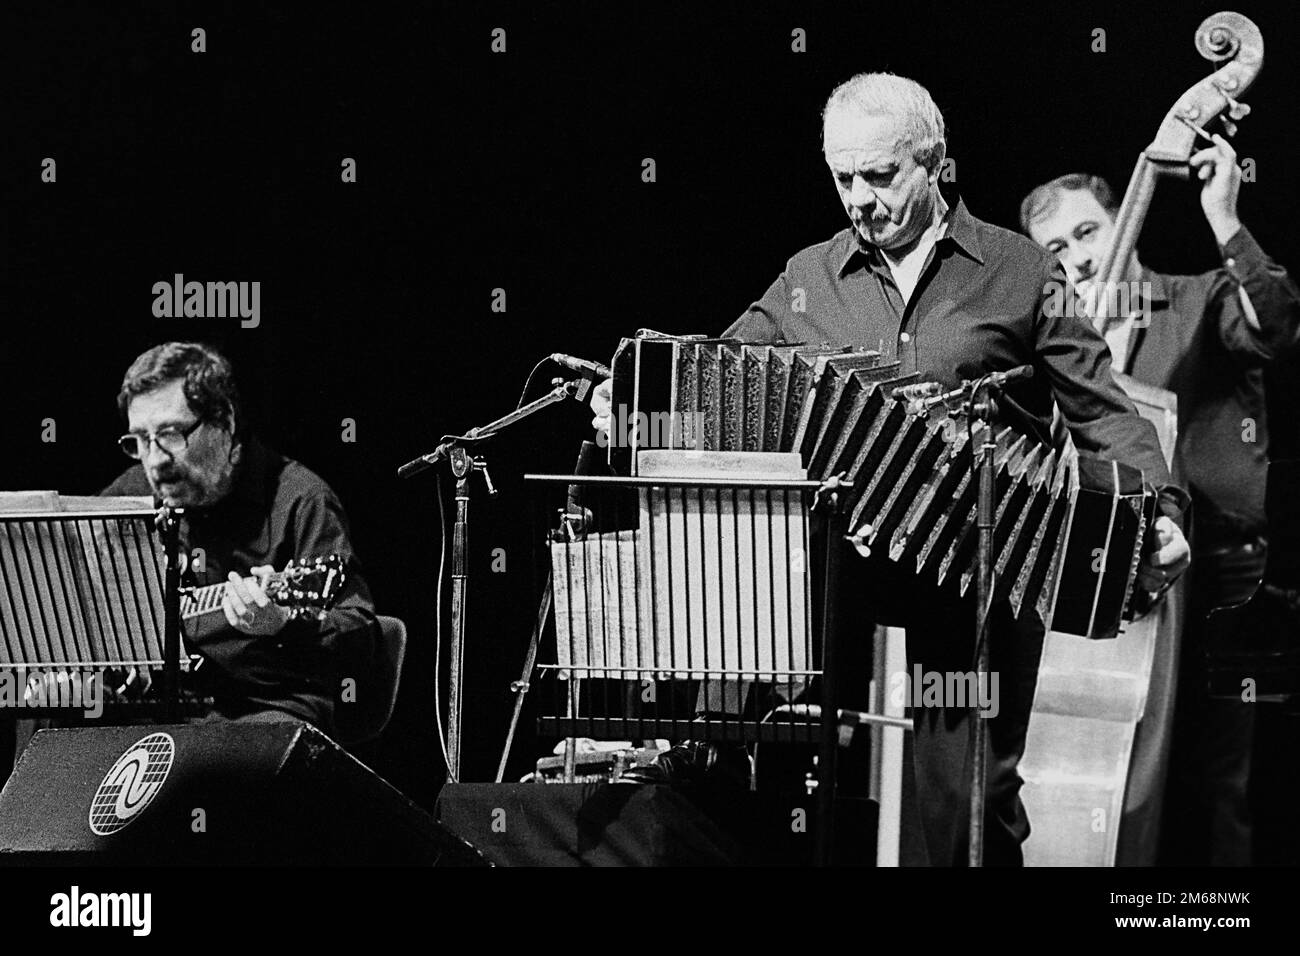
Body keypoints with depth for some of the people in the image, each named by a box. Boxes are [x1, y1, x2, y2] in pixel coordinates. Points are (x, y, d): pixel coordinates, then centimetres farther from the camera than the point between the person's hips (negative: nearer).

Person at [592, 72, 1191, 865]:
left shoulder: (1018, 271, 5)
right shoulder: (809, 280, 13)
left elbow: (1103, 412, 2)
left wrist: (1162, 512, -12)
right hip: (843, 560, 3)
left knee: (968, 792, -5)